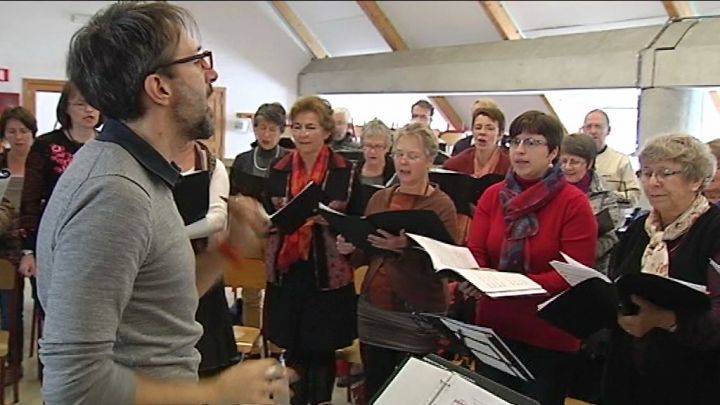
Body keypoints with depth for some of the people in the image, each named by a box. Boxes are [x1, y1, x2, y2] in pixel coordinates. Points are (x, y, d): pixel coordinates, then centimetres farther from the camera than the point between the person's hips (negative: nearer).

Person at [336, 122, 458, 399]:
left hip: (418, 315, -5)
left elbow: (439, 266, -17)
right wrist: (349, 249, -7)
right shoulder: (379, 198, 7)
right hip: (372, 309, 5)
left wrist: (403, 248, -31)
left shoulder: (441, 205, -9)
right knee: (374, 389, 15)